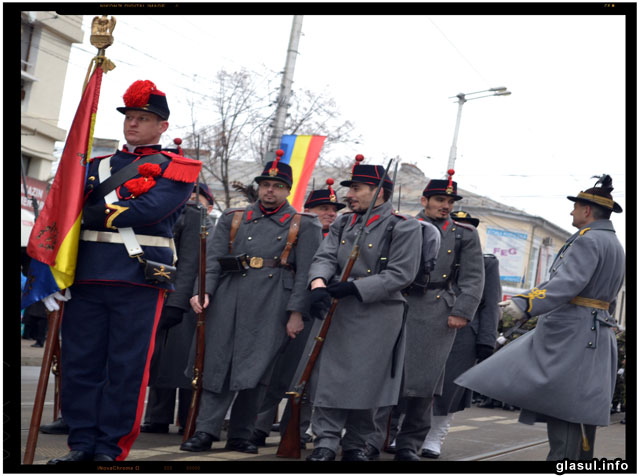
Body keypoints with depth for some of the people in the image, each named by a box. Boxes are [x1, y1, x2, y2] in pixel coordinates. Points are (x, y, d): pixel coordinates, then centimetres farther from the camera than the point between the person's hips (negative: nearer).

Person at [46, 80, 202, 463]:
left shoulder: (178, 168, 6)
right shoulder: (98, 166, 22)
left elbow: (148, 209, -10)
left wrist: (93, 213, -4)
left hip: (140, 281, -4)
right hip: (87, 277, 4)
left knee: (127, 367, -2)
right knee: (80, 362, 3)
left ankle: (111, 450, 5)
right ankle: (82, 443, 12)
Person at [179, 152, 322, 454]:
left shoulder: (303, 226, 6)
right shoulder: (232, 220, 15)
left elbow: (306, 272, -1)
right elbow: (212, 258, 9)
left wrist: (297, 313, -9)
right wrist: (203, 291, -7)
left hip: (270, 308, -2)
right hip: (227, 303, 2)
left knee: (254, 370, 0)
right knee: (217, 364, 0)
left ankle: (241, 435, 11)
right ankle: (206, 431, 6)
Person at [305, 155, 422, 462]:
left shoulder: (404, 228, -5)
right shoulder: (342, 224, 13)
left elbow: (400, 275, -13)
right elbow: (325, 258, 2)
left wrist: (352, 288, -19)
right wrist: (319, 285, -21)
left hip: (377, 317, -4)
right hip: (336, 314, 4)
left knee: (366, 382, 4)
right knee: (329, 377, -1)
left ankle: (355, 446, 18)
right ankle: (325, 443, 4)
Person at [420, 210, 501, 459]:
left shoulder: (487, 263, 9)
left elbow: (490, 307, 5)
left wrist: (486, 344, -3)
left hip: (463, 337, -1)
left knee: (450, 388, -1)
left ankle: (435, 438, 14)